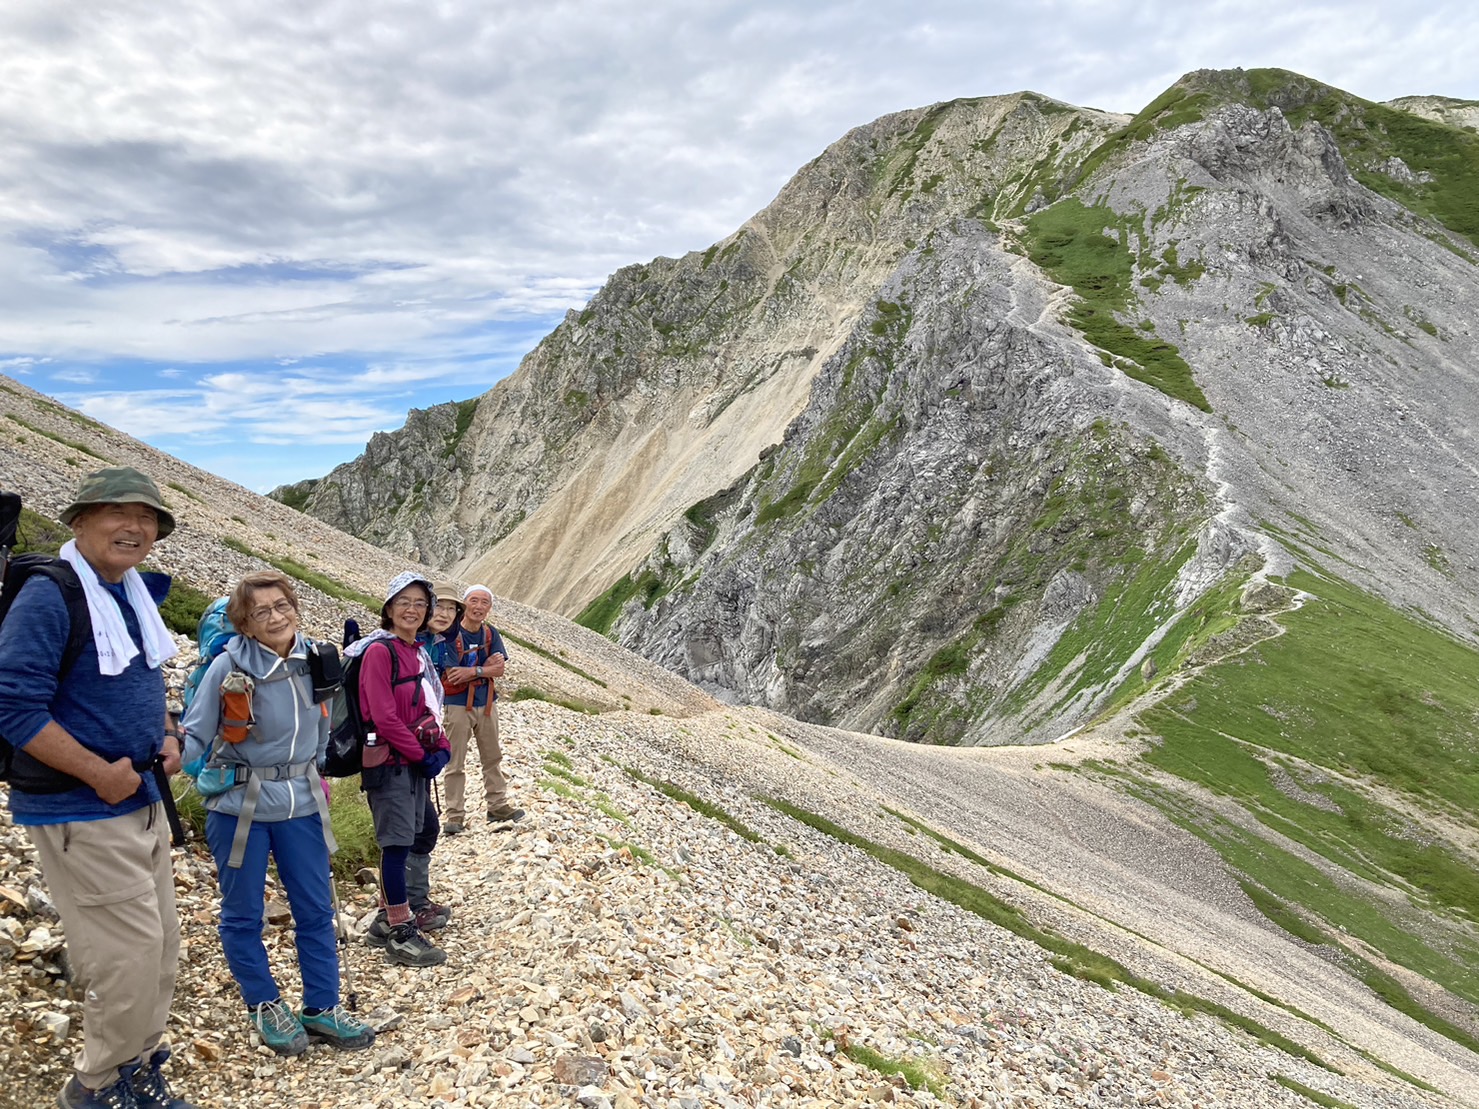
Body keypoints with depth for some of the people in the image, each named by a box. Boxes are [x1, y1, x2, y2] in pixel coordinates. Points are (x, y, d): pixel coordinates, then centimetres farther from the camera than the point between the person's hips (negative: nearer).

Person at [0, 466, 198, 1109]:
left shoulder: (133, 596, 10)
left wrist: (166, 737, 4)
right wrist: (100, 773, -20)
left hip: (143, 802, 9)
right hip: (83, 814, -8)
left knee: (161, 949, 16)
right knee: (130, 953, -2)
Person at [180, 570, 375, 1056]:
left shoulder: (315, 659, -3)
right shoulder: (229, 666, -17)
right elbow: (194, 735, -8)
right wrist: (206, 781, -16)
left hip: (302, 802, 4)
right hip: (240, 806, -4)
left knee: (316, 909, 8)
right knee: (243, 915, 10)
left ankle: (322, 1008, 21)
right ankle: (265, 1006, 29)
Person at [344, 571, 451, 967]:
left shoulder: (417, 652, 11)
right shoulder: (380, 650, -14)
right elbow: (385, 717, -19)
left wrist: (440, 749, -1)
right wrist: (421, 755, -14)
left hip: (416, 762, 8)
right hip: (389, 763, -8)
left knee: (407, 841, 15)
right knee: (397, 844, -3)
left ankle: (387, 922, 27)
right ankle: (401, 935, 6)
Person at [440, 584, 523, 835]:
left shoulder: (491, 634, 4)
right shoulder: (451, 634, -11)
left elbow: (499, 670, -5)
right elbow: (451, 674, -19)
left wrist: (471, 671, -18)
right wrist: (485, 668, -17)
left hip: (487, 704, 5)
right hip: (458, 705, -5)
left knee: (493, 758, 14)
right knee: (455, 763, 0)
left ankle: (497, 806, 26)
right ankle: (455, 815, 8)